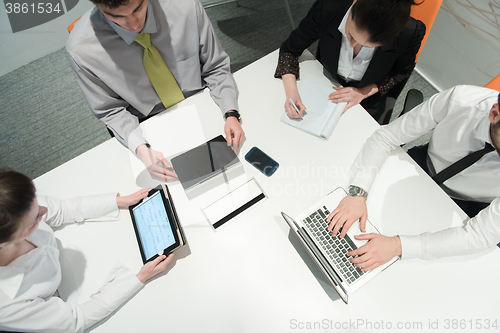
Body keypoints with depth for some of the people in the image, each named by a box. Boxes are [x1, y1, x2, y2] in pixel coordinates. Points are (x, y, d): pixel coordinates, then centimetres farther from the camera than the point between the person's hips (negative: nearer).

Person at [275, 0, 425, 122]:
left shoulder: (411, 33, -30)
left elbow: (402, 71, -7)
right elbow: (290, 49, -18)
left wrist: (364, 92, -21)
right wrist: (291, 92, -33)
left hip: (368, 95, 0)